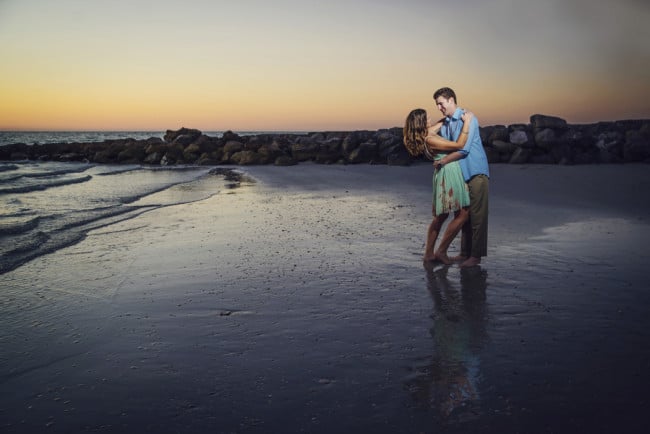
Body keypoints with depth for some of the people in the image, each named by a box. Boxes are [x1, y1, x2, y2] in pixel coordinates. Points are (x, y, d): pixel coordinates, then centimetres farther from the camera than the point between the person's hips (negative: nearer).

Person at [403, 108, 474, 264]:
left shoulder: (426, 134, 6)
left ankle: (428, 254, 19)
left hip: (443, 175, 10)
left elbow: (441, 124, 29)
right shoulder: (429, 139, -21)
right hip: (450, 173, -10)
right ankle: (441, 251, 2)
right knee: (462, 214, -2)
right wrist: (467, 122, -15)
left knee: (440, 216, 16)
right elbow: (460, 145, -20)